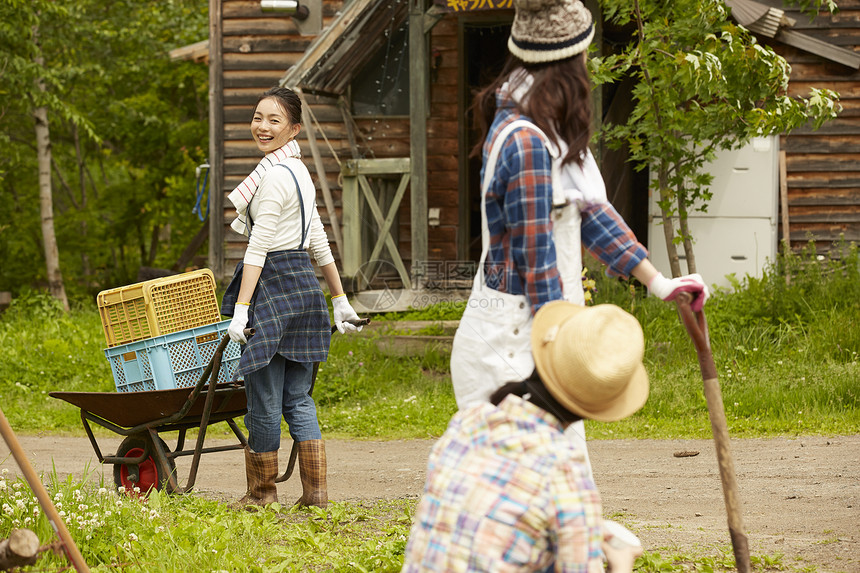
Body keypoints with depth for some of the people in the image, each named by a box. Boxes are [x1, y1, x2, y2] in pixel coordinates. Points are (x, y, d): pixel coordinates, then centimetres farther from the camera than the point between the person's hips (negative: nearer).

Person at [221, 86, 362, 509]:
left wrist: (241, 310, -20)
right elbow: (319, 242, 21)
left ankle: (262, 490, 11)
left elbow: (259, 247, -18)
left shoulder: (275, 176, -14)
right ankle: (315, 492, 9)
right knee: (298, 399, 10)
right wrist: (340, 300, 26)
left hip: (274, 286, -10)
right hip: (305, 285, 10)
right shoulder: (297, 170, 16)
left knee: (263, 399, 2)